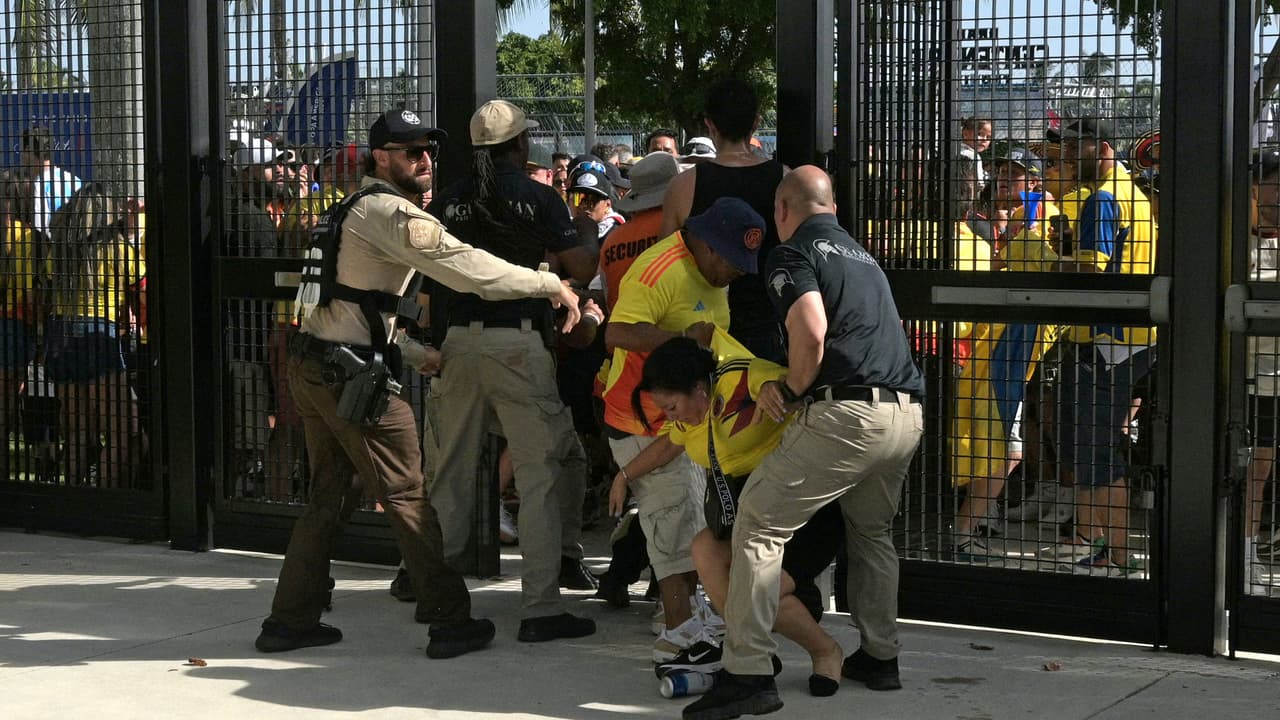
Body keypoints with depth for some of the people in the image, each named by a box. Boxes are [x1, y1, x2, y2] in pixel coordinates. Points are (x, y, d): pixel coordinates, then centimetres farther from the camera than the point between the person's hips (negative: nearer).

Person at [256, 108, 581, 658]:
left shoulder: (359, 207, 20)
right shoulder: (390, 211, -13)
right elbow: (463, 266, -21)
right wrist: (550, 285, -16)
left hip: (310, 361, 10)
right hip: (349, 371, -10)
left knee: (329, 496, 15)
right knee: (406, 495, -4)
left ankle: (290, 619, 18)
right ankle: (450, 621, 0)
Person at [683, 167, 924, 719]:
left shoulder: (794, 251, 2)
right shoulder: (862, 254, 27)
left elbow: (810, 331, -16)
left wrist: (791, 390, 0)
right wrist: (792, 384, 28)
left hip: (846, 414, -8)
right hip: (906, 415, 8)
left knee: (759, 523, -3)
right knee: (870, 530, 28)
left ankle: (749, 673, -9)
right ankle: (879, 657, 30)